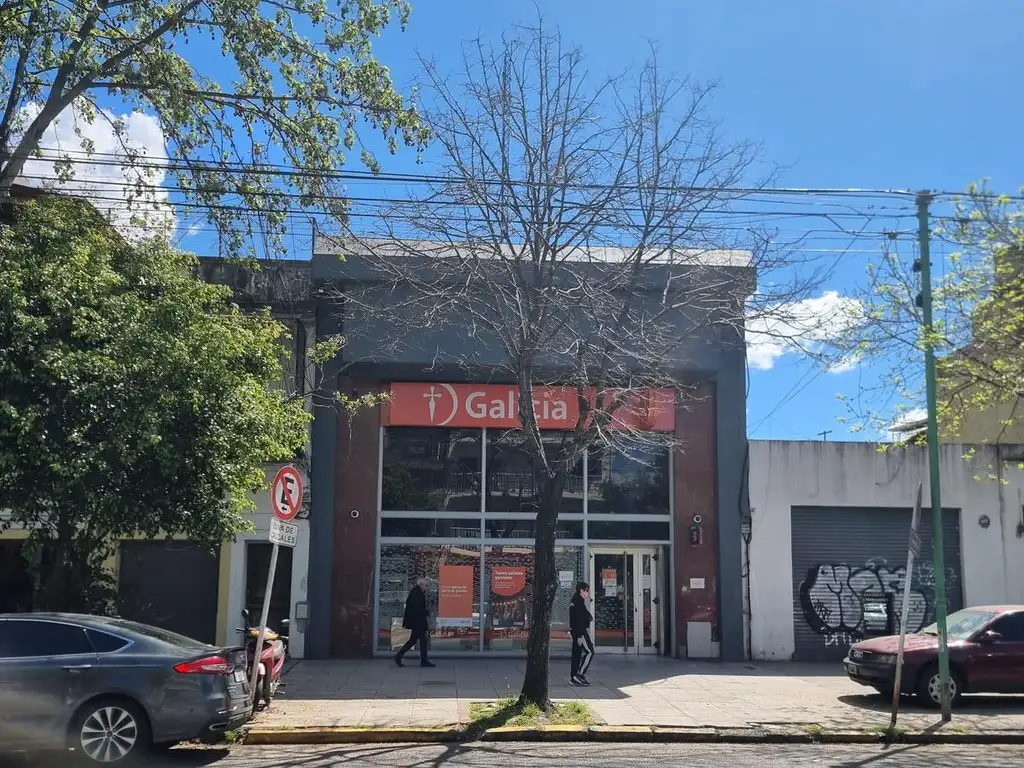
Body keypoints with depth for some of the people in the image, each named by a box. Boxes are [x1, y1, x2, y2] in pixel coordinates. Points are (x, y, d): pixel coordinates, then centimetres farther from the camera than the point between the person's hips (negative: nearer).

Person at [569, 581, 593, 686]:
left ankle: (573, 678, 10)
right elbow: (579, 620, -20)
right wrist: (579, 636, -21)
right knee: (589, 652, -7)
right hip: (580, 631, -10)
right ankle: (579, 675, -10)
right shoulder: (579, 602, -16)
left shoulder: (574, 601, 16)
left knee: (577, 653, 10)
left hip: (576, 631, 10)